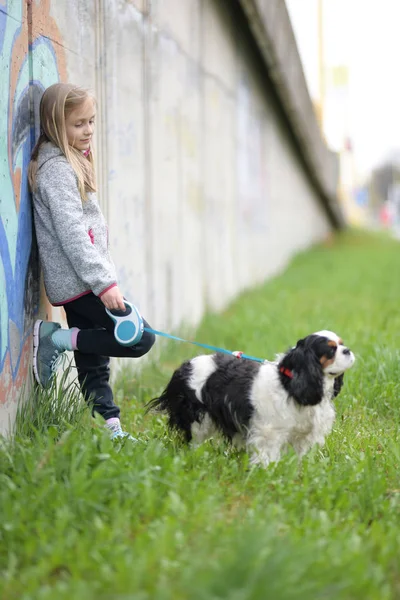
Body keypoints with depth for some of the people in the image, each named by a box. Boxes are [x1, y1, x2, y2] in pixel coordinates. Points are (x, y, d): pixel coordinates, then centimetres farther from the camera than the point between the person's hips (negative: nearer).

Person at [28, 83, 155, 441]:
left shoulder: (70, 163, 17)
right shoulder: (56, 169, -14)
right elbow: (71, 233, -21)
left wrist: (102, 278, 19)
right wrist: (103, 282, -24)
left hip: (80, 283, 10)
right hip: (79, 281, -10)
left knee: (94, 364, 9)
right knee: (140, 339, -13)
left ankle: (112, 430, 11)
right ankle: (57, 339, -9)